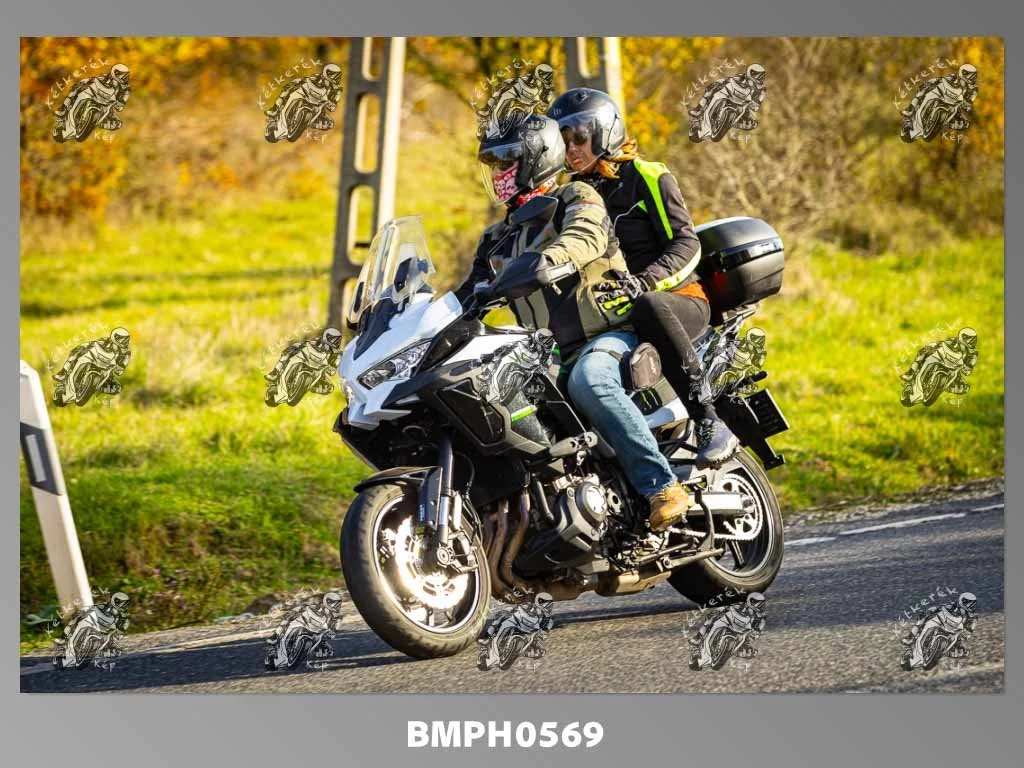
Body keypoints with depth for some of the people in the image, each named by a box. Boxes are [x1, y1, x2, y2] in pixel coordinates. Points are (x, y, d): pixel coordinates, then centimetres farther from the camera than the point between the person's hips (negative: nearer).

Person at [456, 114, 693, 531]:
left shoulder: (576, 199, 1)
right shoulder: (498, 239, 23)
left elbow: (587, 235, -22)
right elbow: (467, 296, 23)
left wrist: (550, 258, -44)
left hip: (609, 335, -8)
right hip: (551, 356, 8)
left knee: (589, 382, -39)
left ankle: (663, 486, -41)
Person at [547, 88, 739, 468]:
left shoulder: (648, 178, -2)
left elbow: (687, 243, -12)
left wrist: (643, 282, -30)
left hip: (679, 299, -6)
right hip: (613, 314, 7)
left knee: (648, 307, -42)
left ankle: (708, 421, -43)